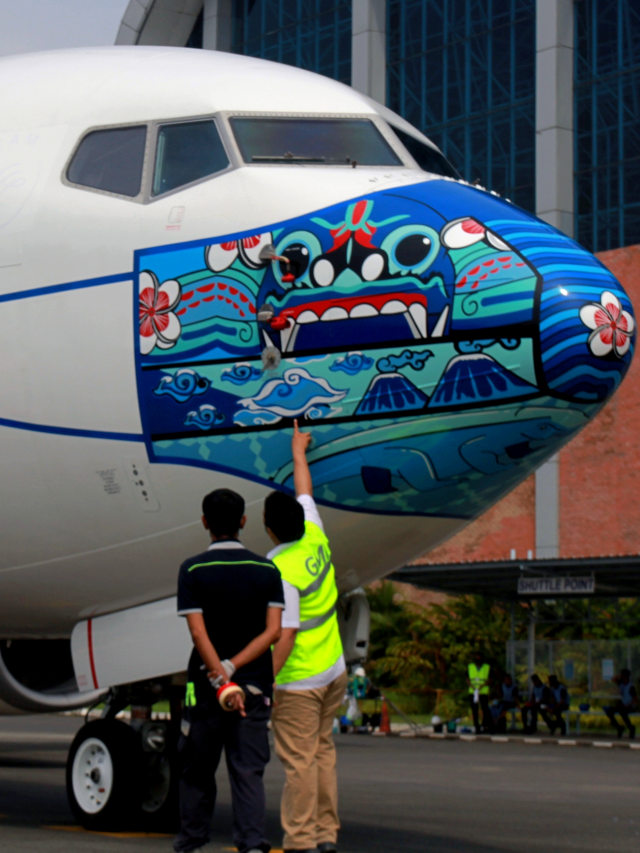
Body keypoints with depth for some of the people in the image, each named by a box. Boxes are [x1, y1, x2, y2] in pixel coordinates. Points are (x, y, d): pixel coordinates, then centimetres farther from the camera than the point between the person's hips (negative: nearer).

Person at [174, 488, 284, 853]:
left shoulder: (193, 570, -6)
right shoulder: (267, 570, 1)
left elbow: (199, 632, -15)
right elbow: (273, 631, -8)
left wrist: (222, 678, -17)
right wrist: (232, 668, -11)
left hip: (206, 685, -1)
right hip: (255, 685, 1)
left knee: (198, 769, 12)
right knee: (249, 770, 3)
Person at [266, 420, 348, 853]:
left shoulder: (280, 571, -21)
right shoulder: (315, 539, 0)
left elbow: (285, 635, -25)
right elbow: (306, 493, 19)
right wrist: (299, 452, 35)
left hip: (299, 683, -8)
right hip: (334, 672, 8)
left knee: (299, 761, -2)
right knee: (322, 752, 16)